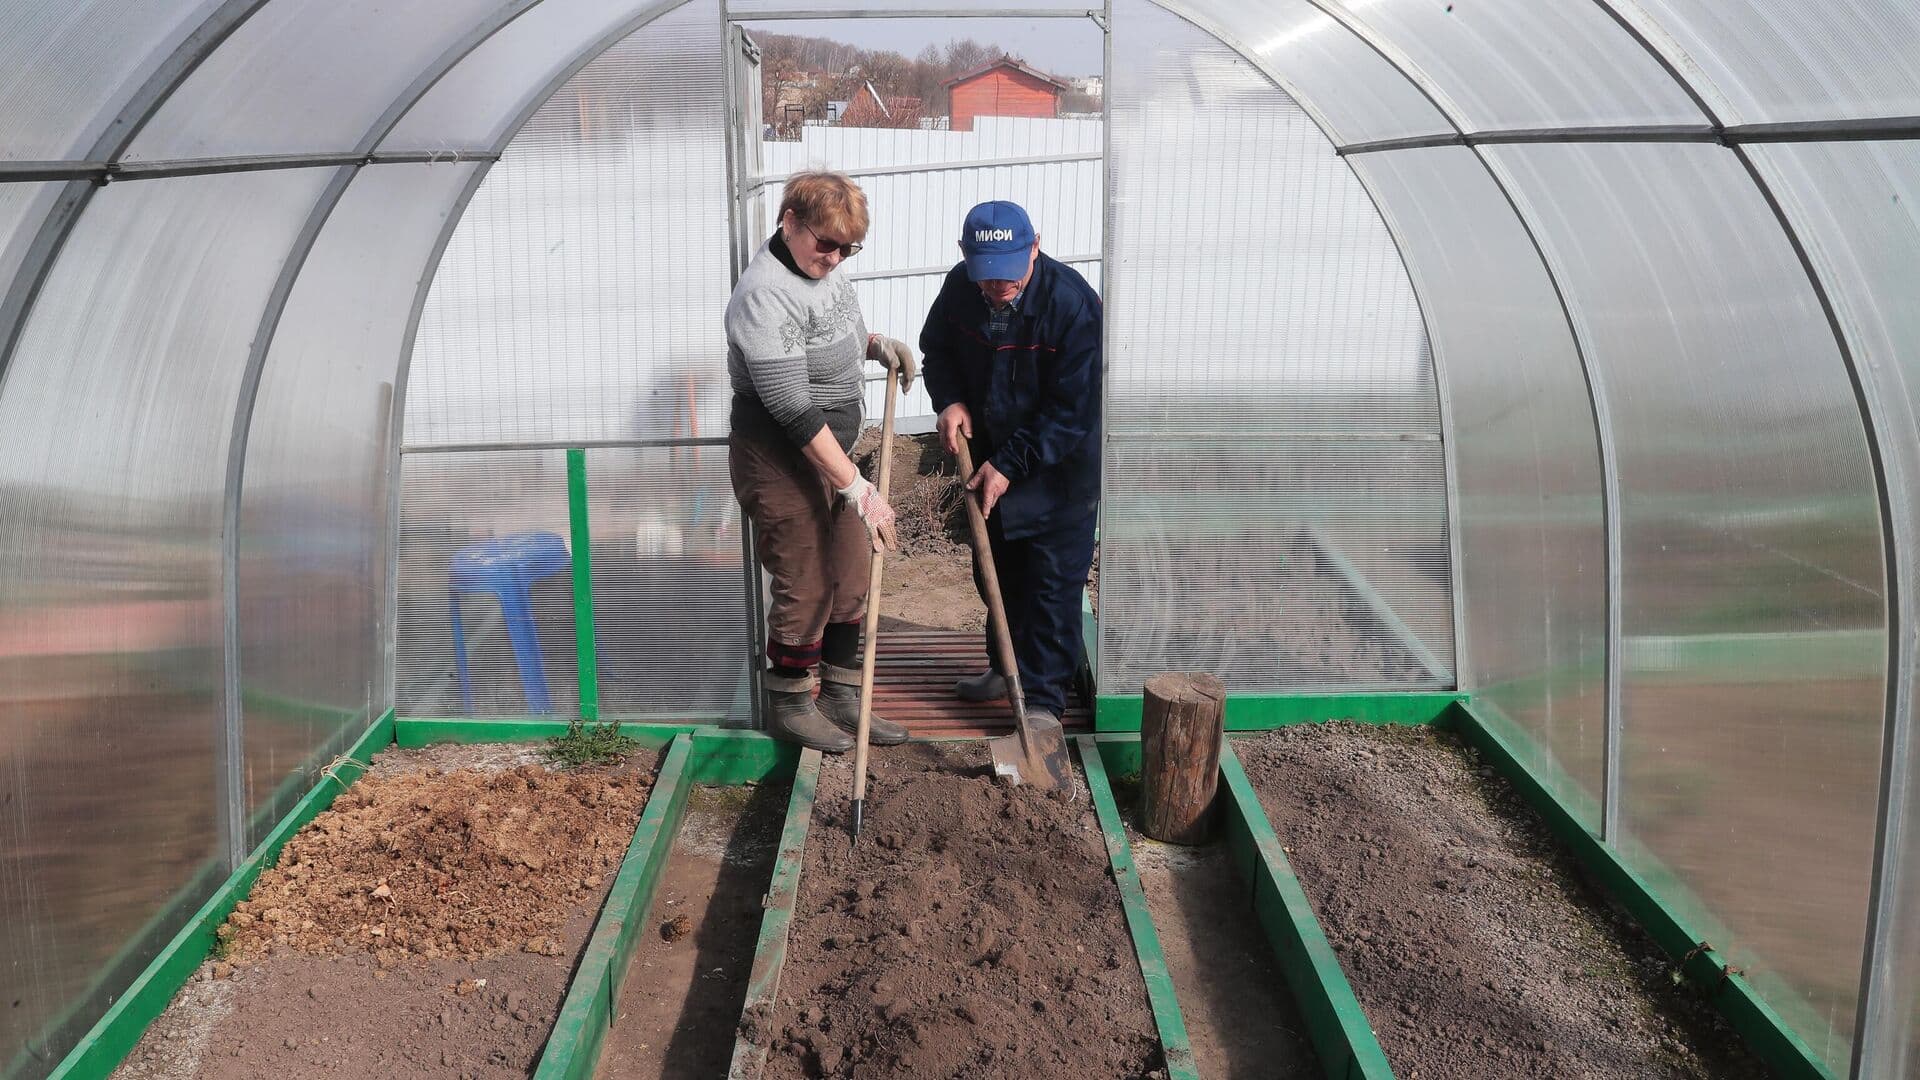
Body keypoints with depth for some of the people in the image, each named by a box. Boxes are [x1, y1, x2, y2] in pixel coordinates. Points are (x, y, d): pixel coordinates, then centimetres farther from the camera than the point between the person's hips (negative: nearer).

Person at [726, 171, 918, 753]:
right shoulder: (765, 295, -25)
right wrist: (857, 488, -28)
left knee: (850, 581, 14)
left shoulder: (823, 268, 4)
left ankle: (841, 698, 28)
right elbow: (793, 410, -29)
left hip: (832, 449, 9)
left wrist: (876, 343, 6)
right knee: (805, 588, 2)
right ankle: (789, 705, 23)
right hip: (780, 460, -9)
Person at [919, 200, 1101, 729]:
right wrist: (950, 400, -11)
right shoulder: (959, 288, -12)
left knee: (1053, 584, 1)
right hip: (991, 455, 6)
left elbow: (1074, 412, -24)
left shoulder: (1072, 303, -28)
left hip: (1061, 467, -6)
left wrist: (1009, 465, -25)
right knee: (995, 570, 19)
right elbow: (936, 347, 9)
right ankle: (1007, 665, 39)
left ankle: (1045, 694, 13)